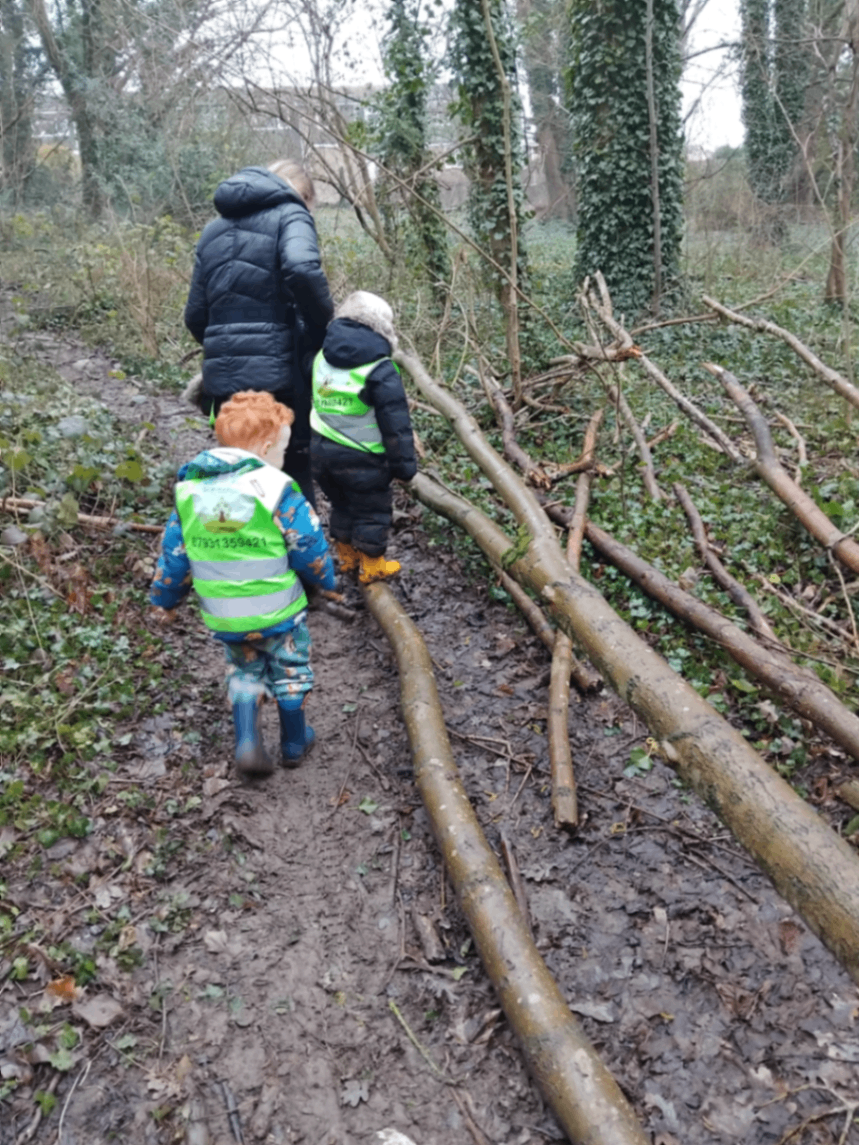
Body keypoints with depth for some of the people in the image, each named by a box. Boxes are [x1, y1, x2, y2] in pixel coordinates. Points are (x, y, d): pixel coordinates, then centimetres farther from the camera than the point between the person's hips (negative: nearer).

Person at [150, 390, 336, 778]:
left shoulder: (189, 488, -2)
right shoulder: (276, 488, -18)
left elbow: (174, 552, 4)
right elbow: (308, 547, -14)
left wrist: (164, 598, 17)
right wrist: (325, 580, 5)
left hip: (223, 618, 4)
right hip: (279, 611, -4)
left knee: (244, 672, 26)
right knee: (290, 672, 20)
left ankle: (247, 742, 10)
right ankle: (294, 743, 34)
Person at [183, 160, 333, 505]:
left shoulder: (213, 229, 20)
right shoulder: (289, 215, 1)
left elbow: (195, 315, 17)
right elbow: (302, 270, -22)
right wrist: (325, 322, -8)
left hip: (222, 379, 5)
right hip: (279, 375, -5)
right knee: (294, 477, 7)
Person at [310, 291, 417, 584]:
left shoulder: (321, 358, 4)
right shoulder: (381, 371, -15)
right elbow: (396, 424, -14)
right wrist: (405, 464, -7)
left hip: (321, 451, 6)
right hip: (360, 458, -6)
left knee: (341, 505, 23)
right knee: (372, 510, 10)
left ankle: (346, 557, 37)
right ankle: (371, 566, 21)